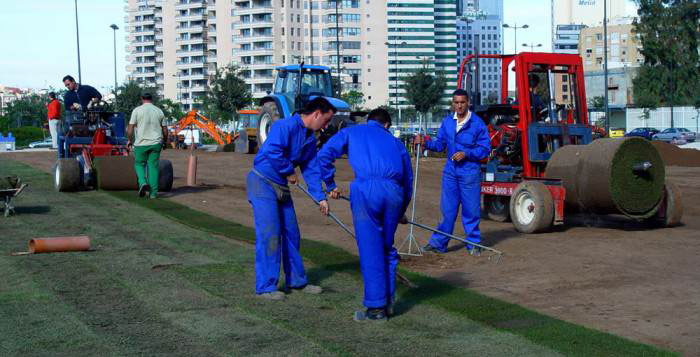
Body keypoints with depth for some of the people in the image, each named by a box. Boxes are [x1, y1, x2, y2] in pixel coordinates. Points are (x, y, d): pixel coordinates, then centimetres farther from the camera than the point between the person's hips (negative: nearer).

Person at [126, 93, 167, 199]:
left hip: (141, 143, -2)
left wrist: (130, 140, 8)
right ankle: (153, 193, 5)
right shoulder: (159, 111, 6)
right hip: (156, 143, 2)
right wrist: (164, 142, 23)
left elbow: (130, 128, -6)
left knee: (139, 164, 14)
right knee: (153, 166, 7)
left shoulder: (137, 110, -3)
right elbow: (165, 130, 9)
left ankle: (143, 182, -10)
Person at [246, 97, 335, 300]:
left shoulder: (311, 139, 11)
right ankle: (265, 286, -5)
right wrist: (289, 172, -17)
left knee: (291, 234, 12)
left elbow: (312, 169, 12)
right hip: (262, 182, -9)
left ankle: (296, 281, 25)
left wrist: (320, 197, 3)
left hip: (282, 188, 9)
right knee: (269, 234, -11)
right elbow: (273, 151, -32)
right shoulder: (286, 126, -18)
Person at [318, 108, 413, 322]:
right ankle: (387, 301, 24)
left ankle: (376, 307, 6)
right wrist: (400, 213, 43)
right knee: (387, 247, 17)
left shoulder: (351, 132, 25)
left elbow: (324, 155, 11)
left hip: (366, 189, -3)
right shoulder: (394, 141, 31)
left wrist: (331, 185, 22)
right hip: (394, 192, 3)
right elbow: (408, 179, 31)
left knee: (370, 249, 2)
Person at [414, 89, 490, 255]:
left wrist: (466, 154, -17)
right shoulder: (447, 121, 8)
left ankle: (473, 244, 15)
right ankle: (438, 243, 13)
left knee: (471, 210, 3)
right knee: (447, 209, 8)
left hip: (470, 172, -4)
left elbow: (485, 148, -6)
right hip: (450, 172, 4)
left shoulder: (477, 123, -6)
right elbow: (440, 144, 11)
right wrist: (425, 143, -6)